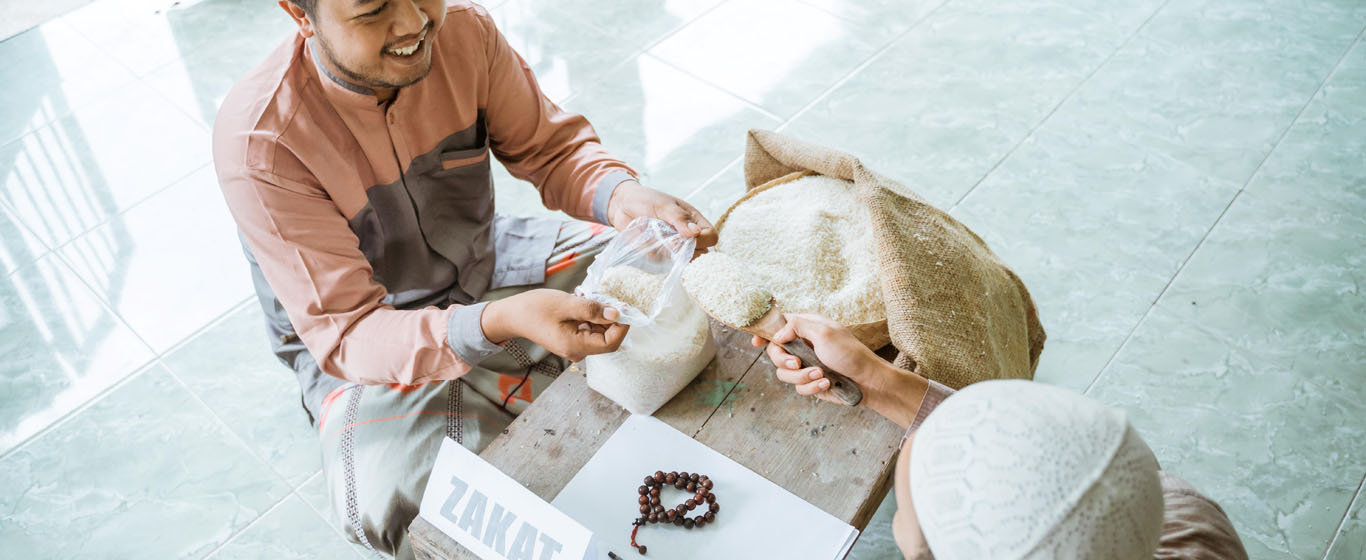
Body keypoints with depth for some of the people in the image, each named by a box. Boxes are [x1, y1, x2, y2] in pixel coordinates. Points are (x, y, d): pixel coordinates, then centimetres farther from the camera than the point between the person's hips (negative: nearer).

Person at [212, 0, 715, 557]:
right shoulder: (257, 141, -29)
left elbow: (552, 147, -4)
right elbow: (343, 334, -29)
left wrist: (619, 194, -30)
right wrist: (500, 323, -47)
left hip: (485, 266, 5)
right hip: (364, 344, -4)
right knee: (389, 503, -31)